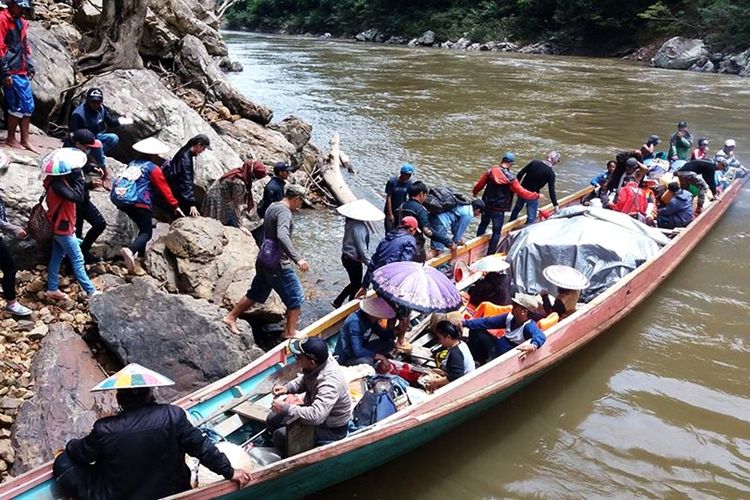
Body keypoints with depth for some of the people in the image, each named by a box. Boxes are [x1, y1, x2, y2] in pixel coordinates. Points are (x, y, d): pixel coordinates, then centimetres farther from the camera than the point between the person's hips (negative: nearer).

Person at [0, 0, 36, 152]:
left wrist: (30, 68, 15)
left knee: (28, 106, 7)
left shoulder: (21, 22, 16)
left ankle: (25, 140, 13)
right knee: (18, 106, -7)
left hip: (22, 72, 8)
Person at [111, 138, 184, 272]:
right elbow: (164, 189, 3)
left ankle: (140, 254, 20)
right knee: (147, 232, -4)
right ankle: (130, 250, -30)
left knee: (144, 227, 23)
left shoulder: (133, 163, 19)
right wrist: (175, 206, 10)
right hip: (136, 201, -7)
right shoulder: (153, 168, 2)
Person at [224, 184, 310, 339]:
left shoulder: (272, 207, 12)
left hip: (264, 260, 10)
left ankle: (231, 318, 29)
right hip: (277, 264, -10)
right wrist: (298, 258, -41)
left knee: (256, 294, 22)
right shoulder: (284, 211, -18)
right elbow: (282, 236, -35)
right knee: (295, 297, 3)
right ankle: (290, 332, 12)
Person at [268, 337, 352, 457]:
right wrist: (287, 388, -9)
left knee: (280, 435, -17)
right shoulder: (319, 363, -13)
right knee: (272, 419, 9)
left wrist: (286, 408, -35)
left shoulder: (329, 382, -38)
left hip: (333, 429, -9)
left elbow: (316, 416, -45)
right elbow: (304, 381, 10)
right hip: (317, 409, 9)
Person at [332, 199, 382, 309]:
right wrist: (369, 263, -17)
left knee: (355, 283, 23)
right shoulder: (358, 227, -28)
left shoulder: (352, 222, 2)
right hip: (353, 261, -9)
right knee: (357, 285, 9)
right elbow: (362, 248, -25)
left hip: (347, 257, 9)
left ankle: (337, 302, 31)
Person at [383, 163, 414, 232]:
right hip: (391, 211, -3)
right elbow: (388, 198, -15)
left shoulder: (409, 183, -7)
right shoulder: (392, 181, -17)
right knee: (389, 232, -2)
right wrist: (390, 214, -17)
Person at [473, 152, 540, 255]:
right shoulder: (511, 179, -17)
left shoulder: (491, 171, -8)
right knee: (496, 232, 9)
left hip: (486, 205, 5)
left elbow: (479, 185, 0)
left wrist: (475, 192, 22)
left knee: (483, 223, 28)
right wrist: (537, 196, 0)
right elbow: (523, 193, -15)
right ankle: (490, 254, 12)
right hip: (499, 210, -5)